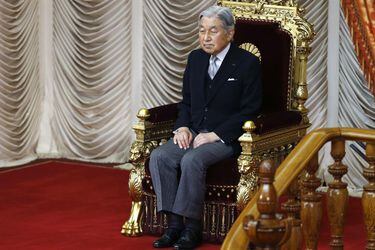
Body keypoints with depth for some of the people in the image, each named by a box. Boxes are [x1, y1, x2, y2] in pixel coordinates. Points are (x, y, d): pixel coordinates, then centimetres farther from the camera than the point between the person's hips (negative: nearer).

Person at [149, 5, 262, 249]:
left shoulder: (248, 63, -6)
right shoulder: (196, 58, 13)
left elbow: (250, 111, -10)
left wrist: (215, 135, -16)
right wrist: (183, 127, -1)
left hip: (227, 138, -6)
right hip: (194, 134, 6)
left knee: (192, 160, -33)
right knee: (159, 156, -21)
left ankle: (192, 228, -22)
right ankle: (174, 224, -17)